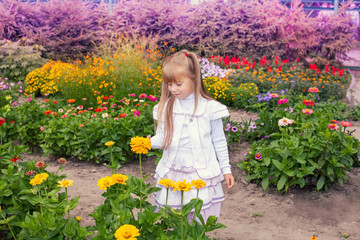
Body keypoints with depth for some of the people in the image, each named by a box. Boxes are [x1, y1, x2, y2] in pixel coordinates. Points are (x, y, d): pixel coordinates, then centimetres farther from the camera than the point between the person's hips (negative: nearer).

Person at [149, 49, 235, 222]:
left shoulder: (209, 107, -4)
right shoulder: (165, 107, 2)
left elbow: (219, 141, 4)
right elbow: (163, 138, 8)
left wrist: (226, 169, 6)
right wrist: (149, 142, -13)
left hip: (202, 174, -2)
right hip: (172, 175, 2)